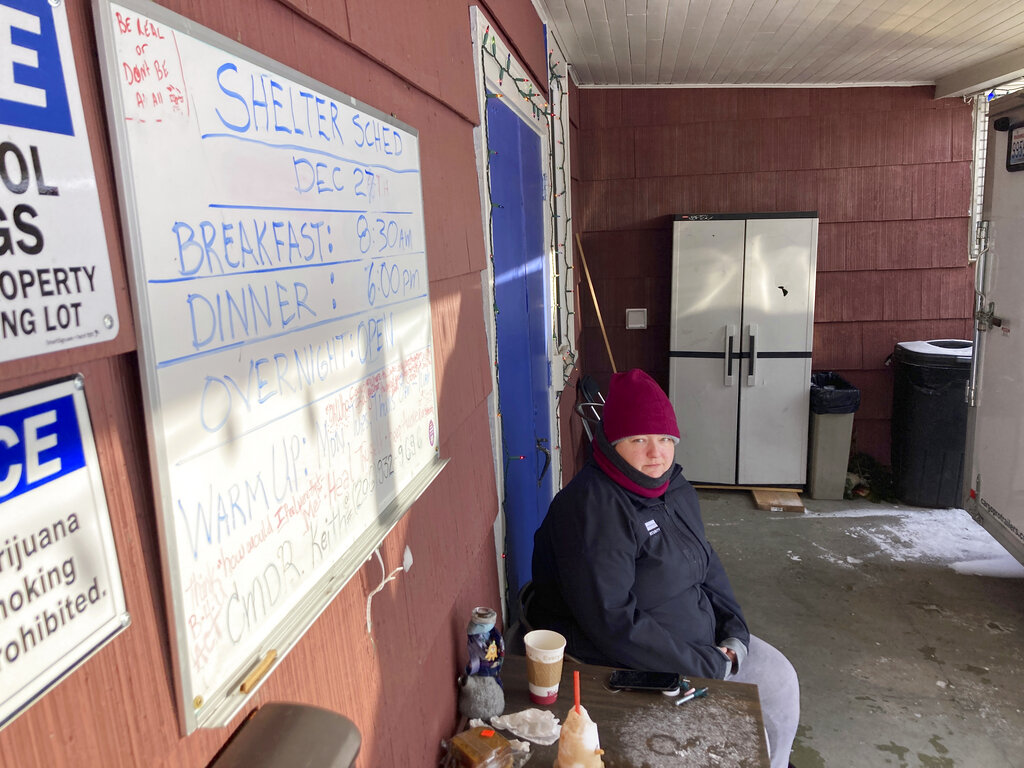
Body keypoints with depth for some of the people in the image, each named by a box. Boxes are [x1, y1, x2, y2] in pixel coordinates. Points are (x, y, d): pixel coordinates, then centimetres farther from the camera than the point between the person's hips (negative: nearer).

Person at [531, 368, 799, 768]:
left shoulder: (674, 487, 2)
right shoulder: (592, 509, -27)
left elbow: (707, 565, 13)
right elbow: (613, 623, -29)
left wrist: (735, 634, -2)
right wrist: (708, 666, -21)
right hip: (629, 664, -9)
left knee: (779, 677, 10)